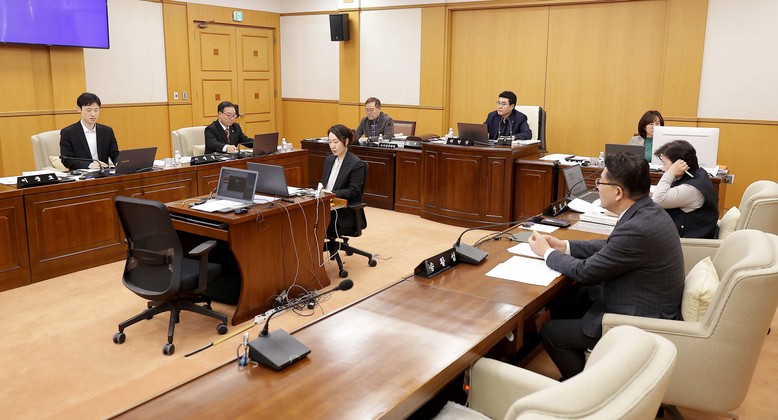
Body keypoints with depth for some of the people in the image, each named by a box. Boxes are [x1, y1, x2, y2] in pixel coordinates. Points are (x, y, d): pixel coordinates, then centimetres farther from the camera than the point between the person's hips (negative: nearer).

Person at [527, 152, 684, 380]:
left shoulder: (637, 229, -31)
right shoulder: (648, 210, -2)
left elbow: (585, 272, -21)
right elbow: (611, 247, 12)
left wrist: (547, 253, -5)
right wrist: (564, 246, 7)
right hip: (650, 305, 10)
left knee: (550, 333, -2)